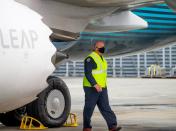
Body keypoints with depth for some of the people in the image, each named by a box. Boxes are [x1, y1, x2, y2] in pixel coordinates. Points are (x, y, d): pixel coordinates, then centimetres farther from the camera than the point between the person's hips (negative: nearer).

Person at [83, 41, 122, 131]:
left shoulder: (102, 59, 17)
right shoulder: (90, 59, -12)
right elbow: (87, 73, -20)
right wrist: (95, 85, -27)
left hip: (102, 88, 8)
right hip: (92, 88, -8)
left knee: (105, 107, -1)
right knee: (89, 108, 1)